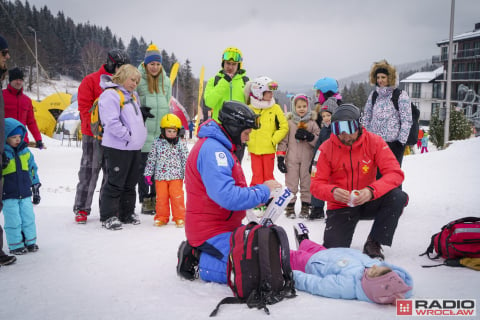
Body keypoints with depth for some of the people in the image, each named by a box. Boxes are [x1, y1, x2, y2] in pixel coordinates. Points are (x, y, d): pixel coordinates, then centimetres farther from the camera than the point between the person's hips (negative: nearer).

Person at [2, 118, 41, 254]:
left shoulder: (25, 151, 5)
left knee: (28, 218, 10)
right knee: (13, 221, 2)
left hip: (25, 193, 5)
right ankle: (16, 245, 14)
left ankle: (30, 242, 24)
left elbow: (32, 169, 15)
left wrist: (35, 187, 17)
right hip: (9, 196, -5)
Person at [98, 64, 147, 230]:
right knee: (115, 183, -4)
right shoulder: (110, 95, -12)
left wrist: (140, 135, 16)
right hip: (117, 148, -9)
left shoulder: (133, 95, 17)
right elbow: (112, 122, -21)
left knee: (130, 182, 15)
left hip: (134, 147, 9)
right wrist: (128, 135, -18)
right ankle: (108, 216, 5)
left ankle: (127, 213, 26)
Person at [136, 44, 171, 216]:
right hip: (144, 133, -4)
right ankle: (145, 201, 11)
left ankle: (156, 199, 18)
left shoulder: (166, 81, 12)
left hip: (161, 132, 4)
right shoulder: (138, 80, -4)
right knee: (143, 166, 2)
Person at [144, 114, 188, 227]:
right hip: (160, 175, 1)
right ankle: (161, 217, 21)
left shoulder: (181, 143, -1)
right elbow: (151, 159, 6)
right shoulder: (157, 142, 1)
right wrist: (148, 174, 5)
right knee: (161, 197, 8)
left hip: (176, 176, -1)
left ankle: (179, 217, 12)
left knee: (177, 196, 0)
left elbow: (186, 160, 2)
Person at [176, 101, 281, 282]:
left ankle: (199, 251, 13)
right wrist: (262, 191, -18)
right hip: (212, 231, -11)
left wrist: (255, 194, 4)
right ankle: (198, 258, -2)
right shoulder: (212, 149, -21)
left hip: (228, 226, 11)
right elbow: (227, 196, -30)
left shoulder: (219, 147, 14)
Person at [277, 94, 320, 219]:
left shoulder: (312, 123, 6)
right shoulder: (289, 122, 5)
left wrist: (308, 136, -17)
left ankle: (305, 207, 14)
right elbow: (283, 140, 5)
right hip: (291, 159, 0)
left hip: (307, 158, 1)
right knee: (291, 183, 1)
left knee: (307, 182, 5)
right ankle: (290, 207, 9)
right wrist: (280, 157, 0)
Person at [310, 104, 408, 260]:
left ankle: (373, 243, -10)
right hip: (340, 206, -1)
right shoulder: (327, 148, -12)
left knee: (398, 197, -28)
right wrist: (332, 192, -36)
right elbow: (316, 184, -12)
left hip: (367, 201, 1)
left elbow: (395, 173, -19)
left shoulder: (374, 141, -12)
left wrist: (371, 190, -38)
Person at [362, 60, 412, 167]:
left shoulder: (400, 95, -6)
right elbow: (366, 118, 14)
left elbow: (407, 120, -7)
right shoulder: (373, 95, 8)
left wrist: (401, 141, -11)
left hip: (393, 143, -4)